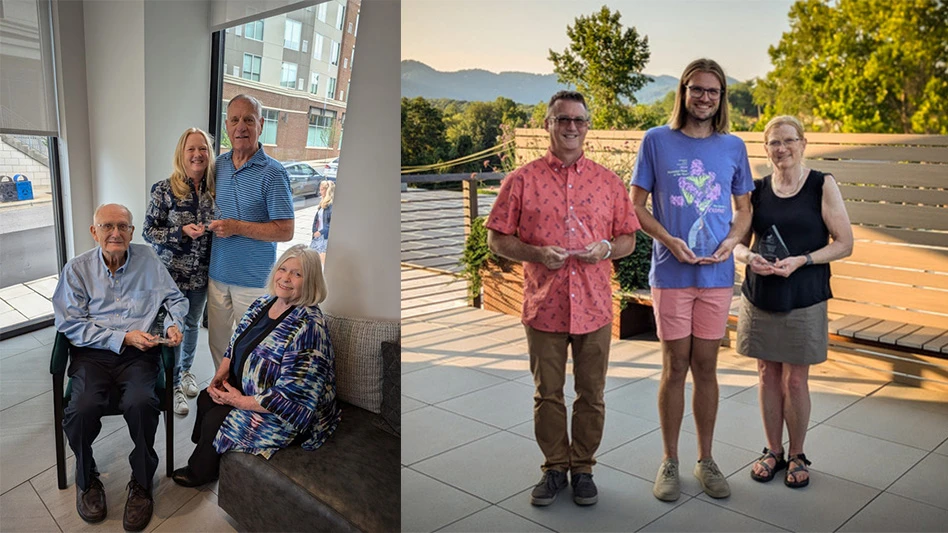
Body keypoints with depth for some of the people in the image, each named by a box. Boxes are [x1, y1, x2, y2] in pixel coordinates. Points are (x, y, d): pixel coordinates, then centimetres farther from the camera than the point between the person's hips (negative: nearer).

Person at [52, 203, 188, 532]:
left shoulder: (148, 260, 8)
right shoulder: (78, 269, 4)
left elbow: (176, 299, 16)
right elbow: (69, 322, -2)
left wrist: (174, 324, -6)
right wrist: (122, 337, -11)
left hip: (140, 353, 0)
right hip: (92, 353, 0)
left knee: (141, 404, -30)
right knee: (82, 409, -27)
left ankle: (142, 483, -5)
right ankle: (86, 481, 4)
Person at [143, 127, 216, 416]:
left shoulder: (215, 190, -1)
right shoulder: (164, 190, -12)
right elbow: (149, 231, -10)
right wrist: (182, 231, -23)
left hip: (201, 274, 4)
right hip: (173, 273, -4)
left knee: (192, 324, 20)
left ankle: (186, 370, 42)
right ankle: (173, 384, 22)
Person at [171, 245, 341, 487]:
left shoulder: (308, 327, -29)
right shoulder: (263, 303, -1)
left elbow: (289, 397, -28)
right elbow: (235, 345, 14)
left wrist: (240, 401, -19)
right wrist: (219, 376, -3)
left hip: (286, 415, -8)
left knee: (214, 420, -9)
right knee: (206, 399, -2)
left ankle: (200, 472, 22)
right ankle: (203, 460, 23)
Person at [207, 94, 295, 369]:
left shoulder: (273, 173, -13)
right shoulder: (218, 164, 6)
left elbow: (285, 231, -17)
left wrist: (236, 227, -20)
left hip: (253, 280, -6)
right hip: (218, 273, 6)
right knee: (218, 342, 17)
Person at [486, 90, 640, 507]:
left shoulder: (608, 182, 6)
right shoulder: (522, 181, 0)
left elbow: (628, 238, 10)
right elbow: (496, 239, 0)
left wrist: (608, 248, -12)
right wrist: (537, 254, -16)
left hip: (594, 307, 2)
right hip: (544, 306, -1)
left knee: (591, 394, 11)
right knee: (547, 394, 10)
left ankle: (582, 468, 28)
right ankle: (554, 468, 27)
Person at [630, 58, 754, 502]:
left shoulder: (733, 147, 7)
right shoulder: (656, 140, 0)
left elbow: (744, 208, 13)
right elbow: (636, 206, -1)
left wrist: (730, 241, -7)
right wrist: (669, 240, -16)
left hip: (717, 274, 2)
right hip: (670, 273, -2)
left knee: (705, 366, 11)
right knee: (675, 366, 4)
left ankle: (706, 460, 26)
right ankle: (669, 462, 20)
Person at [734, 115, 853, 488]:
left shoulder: (822, 186, -4)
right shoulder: (757, 189, 4)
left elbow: (844, 244, -6)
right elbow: (738, 242, 9)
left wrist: (801, 260, -19)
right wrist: (748, 256, -13)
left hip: (803, 299, -2)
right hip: (760, 297, 3)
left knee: (796, 380, 5)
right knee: (768, 375, 10)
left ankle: (797, 455, 25)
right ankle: (773, 451, 27)